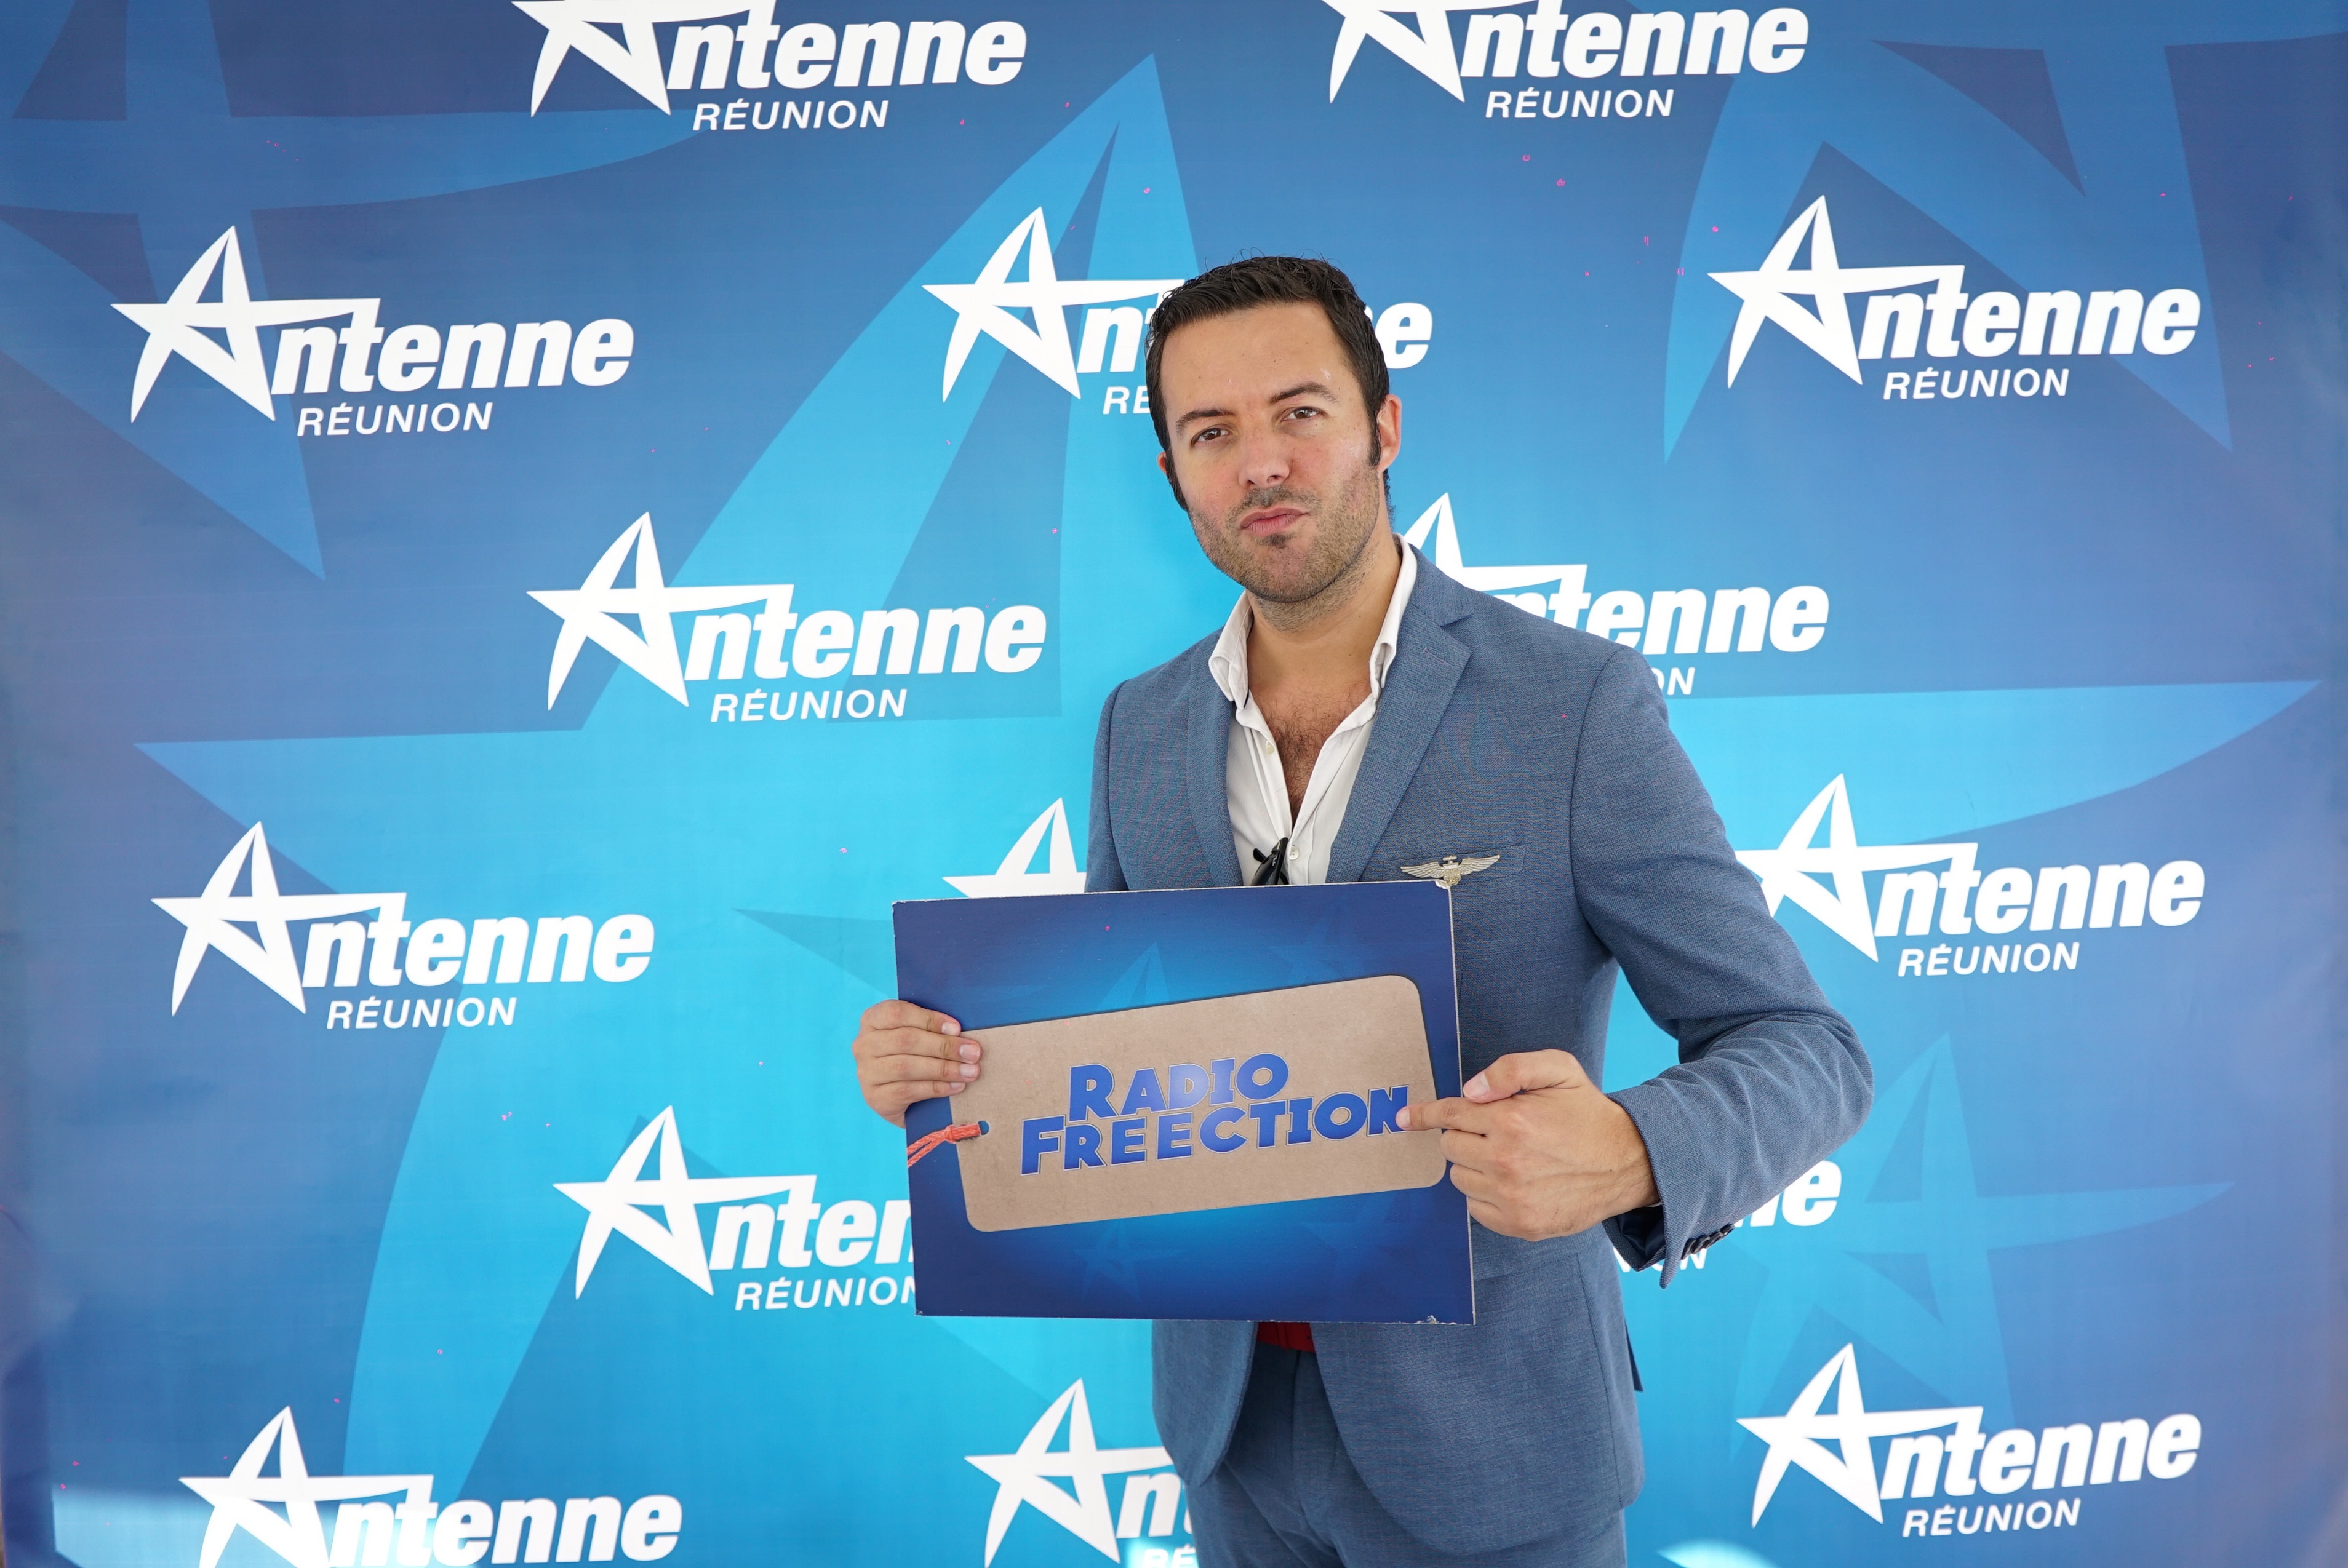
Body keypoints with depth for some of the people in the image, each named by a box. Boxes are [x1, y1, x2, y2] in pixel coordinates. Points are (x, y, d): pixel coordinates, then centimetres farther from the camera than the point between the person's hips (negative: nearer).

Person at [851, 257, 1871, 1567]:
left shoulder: (1577, 702, -15)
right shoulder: (1142, 729, 0)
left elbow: (1803, 1051, -14)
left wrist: (1630, 1153, -34)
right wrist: (940, 1062, -11)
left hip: (1485, 1425, -3)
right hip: (1231, 1411, 4)